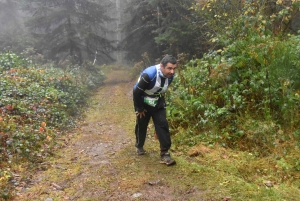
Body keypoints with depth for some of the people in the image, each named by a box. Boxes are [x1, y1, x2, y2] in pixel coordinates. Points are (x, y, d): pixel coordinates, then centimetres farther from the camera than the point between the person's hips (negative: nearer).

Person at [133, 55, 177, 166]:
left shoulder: (170, 76, -14)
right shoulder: (149, 74, -34)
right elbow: (137, 92, -25)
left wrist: (161, 101, 13)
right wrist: (139, 109, -15)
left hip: (158, 103, 4)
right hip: (143, 103, -4)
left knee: (163, 125, -7)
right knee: (141, 126, 12)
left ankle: (164, 153, -2)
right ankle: (139, 146, 38)